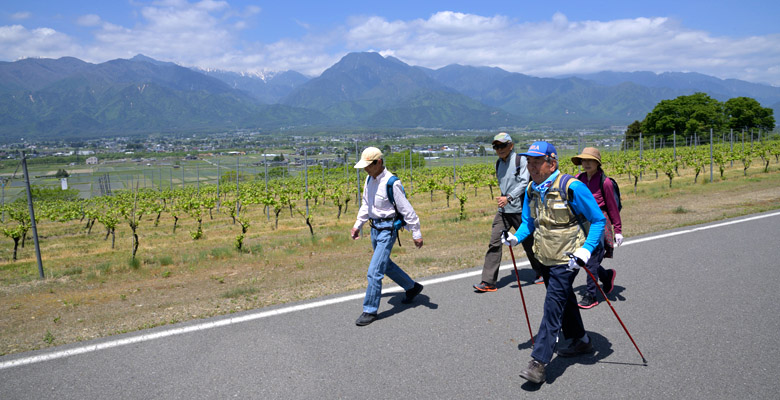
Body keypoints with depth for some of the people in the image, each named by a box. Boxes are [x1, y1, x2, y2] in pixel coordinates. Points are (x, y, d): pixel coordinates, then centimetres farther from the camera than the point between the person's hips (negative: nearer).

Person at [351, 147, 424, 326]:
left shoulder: (391, 183, -21)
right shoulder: (370, 179, 5)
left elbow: (407, 210, -17)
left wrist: (416, 234, -14)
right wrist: (357, 225, 17)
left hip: (387, 230, -9)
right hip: (375, 228, 9)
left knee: (374, 271, -10)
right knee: (385, 265, 22)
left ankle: (370, 311, 4)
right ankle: (412, 287, 42)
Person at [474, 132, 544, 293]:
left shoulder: (520, 160, -7)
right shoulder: (499, 164, 13)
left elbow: (524, 183, -17)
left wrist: (509, 197, -25)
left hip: (519, 209, -5)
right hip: (503, 209, 6)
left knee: (528, 242, 8)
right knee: (494, 242, -4)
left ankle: (541, 272, 32)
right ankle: (488, 281, -3)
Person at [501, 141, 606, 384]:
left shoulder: (572, 187, -19)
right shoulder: (531, 190, 1)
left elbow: (598, 220, -12)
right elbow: (529, 222, 14)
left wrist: (586, 250, -23)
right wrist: (516, 238, -6)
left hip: (566, 260, -7)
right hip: (545, 258, 7)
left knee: (553, 306, -10)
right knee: (564, 300, 21)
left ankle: (539, 362, -6)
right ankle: (581, 341, 41)